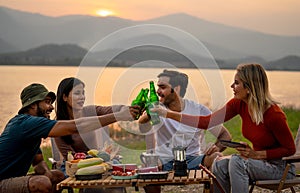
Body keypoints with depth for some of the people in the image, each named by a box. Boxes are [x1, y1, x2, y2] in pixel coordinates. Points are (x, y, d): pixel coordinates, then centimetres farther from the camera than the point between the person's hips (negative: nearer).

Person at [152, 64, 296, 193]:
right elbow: (207, 122, -7)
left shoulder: (273, 114, -26)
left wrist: (257, 154, -23)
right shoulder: (239, 104, -8)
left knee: (236, 162, -27)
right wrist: (169, 114, -10)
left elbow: (290, 149, -15)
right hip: (258, 161, 6)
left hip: (281, 166, -6)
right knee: (220, 165, -15)